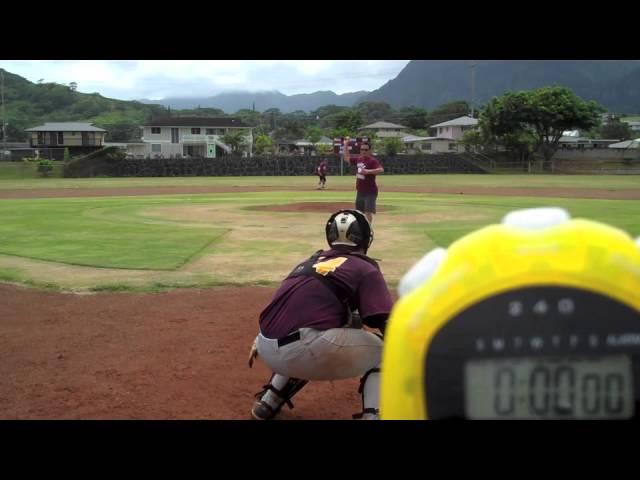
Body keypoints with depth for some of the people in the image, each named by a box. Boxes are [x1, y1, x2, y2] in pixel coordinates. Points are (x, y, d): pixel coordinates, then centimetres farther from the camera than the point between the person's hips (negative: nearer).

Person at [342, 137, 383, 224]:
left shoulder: (372, 160, -15)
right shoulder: (358, 159, 8)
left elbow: (381, 170, -32)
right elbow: (347, 158, 23)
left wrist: (368, 171, -41)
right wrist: (346, 145, 18)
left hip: (370, 192, -8)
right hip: (360, 191, 8)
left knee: (368, 212, -16)